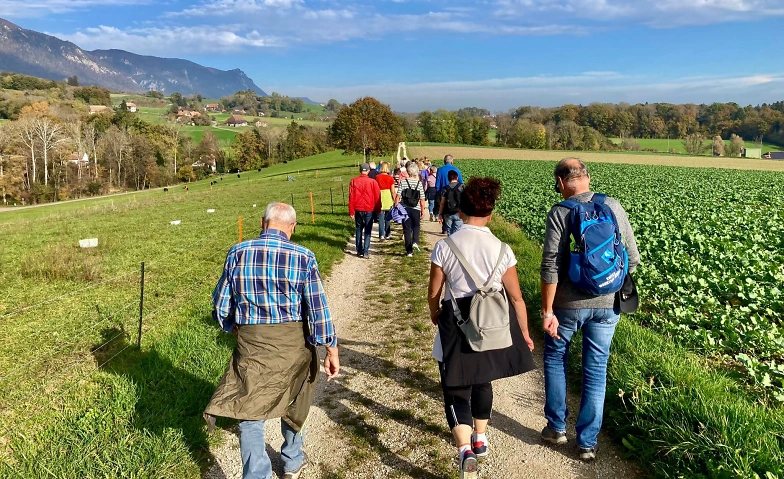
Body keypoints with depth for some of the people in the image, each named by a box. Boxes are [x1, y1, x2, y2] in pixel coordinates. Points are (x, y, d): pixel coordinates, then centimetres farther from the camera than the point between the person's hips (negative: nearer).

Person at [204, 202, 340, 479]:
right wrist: (331, 349, -3)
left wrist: (232, 327, 22)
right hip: (293, 342, 1)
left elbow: (220, 305, 3)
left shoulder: (237, 253, -4)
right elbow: (318, 308, -11)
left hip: (250, 343, 0)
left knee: (249, 414, 12)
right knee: (291, 405, 24)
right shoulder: (303, 257, -11)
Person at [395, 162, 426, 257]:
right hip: (416, 209, 0)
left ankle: (409, 251, 9)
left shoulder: (403, 182, -5)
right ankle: (415, 241, -3)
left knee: (407, 229, 7)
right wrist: (423, 210, 5)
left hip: (405, 209, 0)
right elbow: (422, 199, -4)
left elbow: (398, 196, -10)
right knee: (416, 226, 22)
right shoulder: (419, 183, -4)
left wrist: (395, 206, -2)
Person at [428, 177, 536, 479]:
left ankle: (465, 450, -10)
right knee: (482, 381, 27)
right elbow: (516, 298, -4)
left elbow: (433, 293, -5)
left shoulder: (444, 247, -13)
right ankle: (480, 438, 42)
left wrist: (435, 314, 18)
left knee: (457, 391, 9)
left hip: (457, 325, -3)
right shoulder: (502, 250, -10)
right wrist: (524, 333, 11)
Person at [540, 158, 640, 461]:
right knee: (596, 371, 12)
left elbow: (551, 266, -16)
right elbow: (633, 259, 5)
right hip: (608, 304, 3)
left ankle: (557, 426, 26)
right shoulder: (614, 207, 0)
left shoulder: (560, 213, -12)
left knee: (555, 358, 19)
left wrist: (547, 311, -12)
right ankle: (588, 442, 20)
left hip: (569, 303, -3)